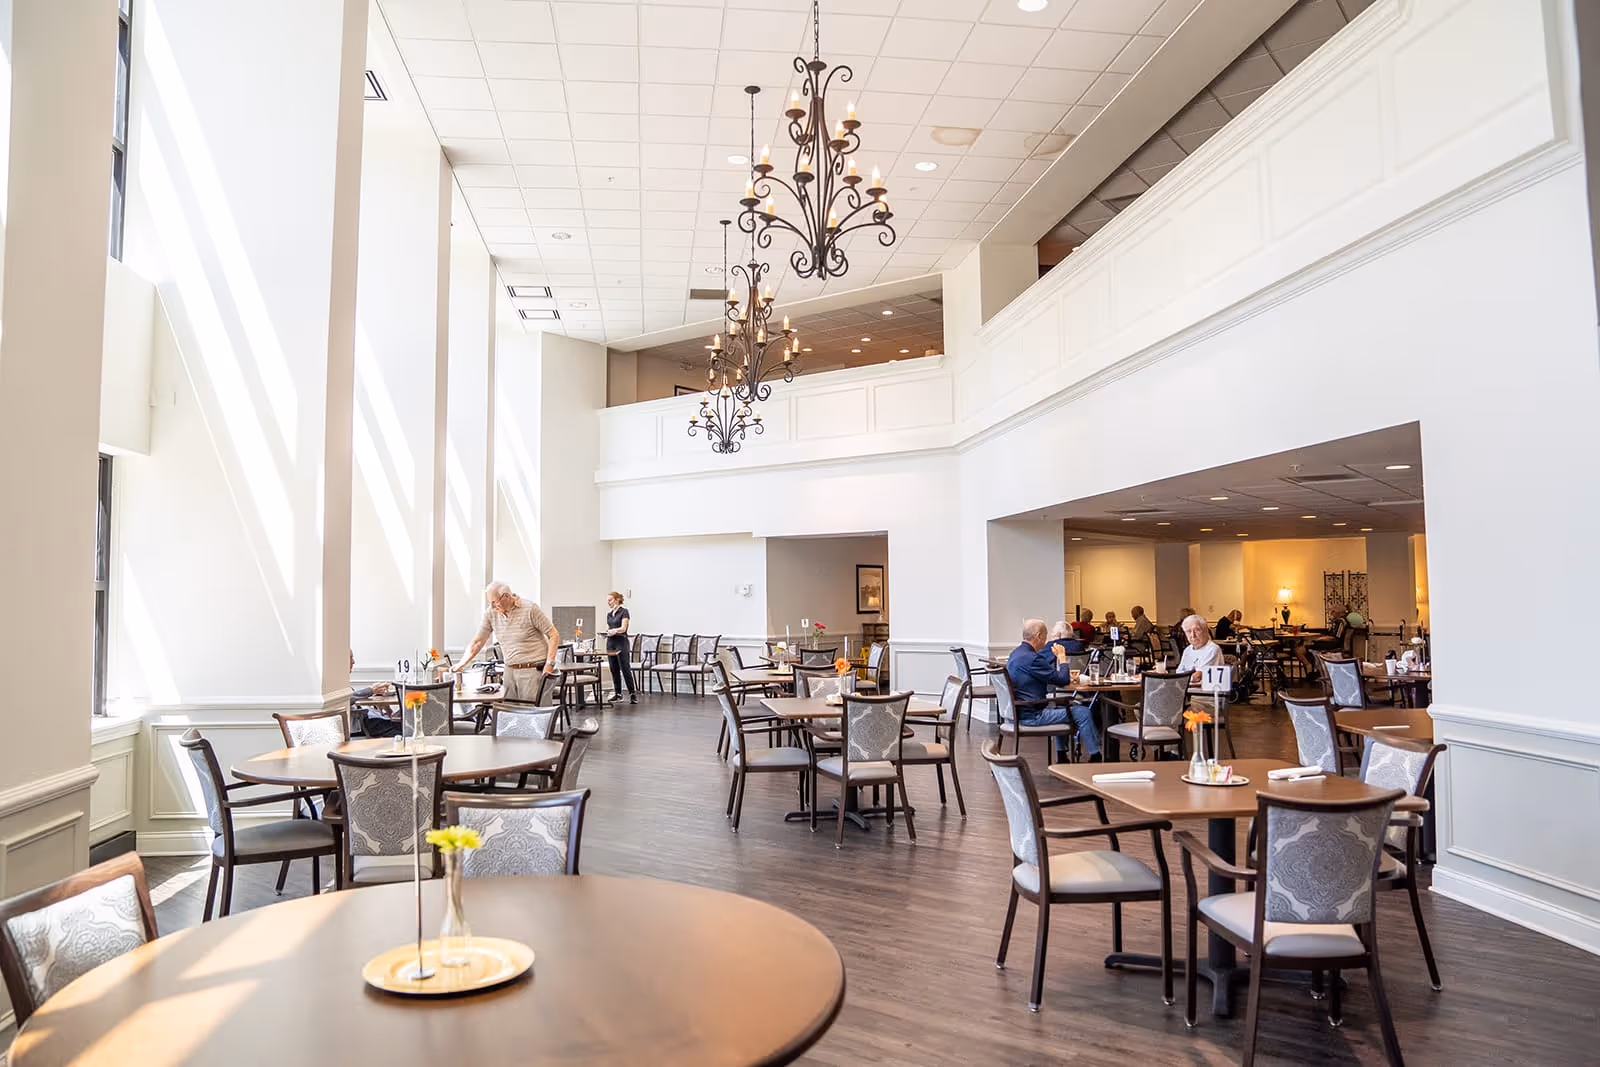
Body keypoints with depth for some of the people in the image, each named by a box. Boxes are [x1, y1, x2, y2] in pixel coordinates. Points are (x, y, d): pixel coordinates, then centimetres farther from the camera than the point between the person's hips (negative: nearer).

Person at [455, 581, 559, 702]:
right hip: (510, 671, 5)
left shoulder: (530, 609, -10)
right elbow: (477, 642, 11)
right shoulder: (491, 613, 4)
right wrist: (461, 665, 8)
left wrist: (549, 663, -12)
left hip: (532, 670, -5)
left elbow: (554, 635, -7)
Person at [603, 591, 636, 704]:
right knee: (614, 669, 8)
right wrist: (606, 632, -7)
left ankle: (632, 693, -5)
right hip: (610, 642, 7)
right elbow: (608, 628, 16)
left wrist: (615, 630, -37)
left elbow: (623, 628, -18)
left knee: (625, 668, -9)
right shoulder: (609, 614, 13)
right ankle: (617, 693, 13)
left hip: (621, 642, -7)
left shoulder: (624, 611, -7)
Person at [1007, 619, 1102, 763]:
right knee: (1083, 713, -6)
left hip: (1020, 710, 11)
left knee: (1060, 706, 33)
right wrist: (1062, 658, -3)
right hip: (1032, 715, -11)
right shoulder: (1031, 658, -23)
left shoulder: (1016, 653, 9)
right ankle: (1095, 758, 5)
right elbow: (1063, 680, -17)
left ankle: (1062, 757, 34)